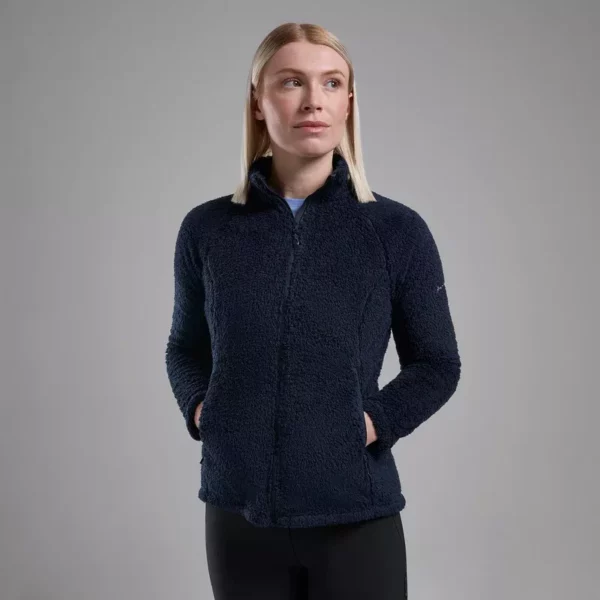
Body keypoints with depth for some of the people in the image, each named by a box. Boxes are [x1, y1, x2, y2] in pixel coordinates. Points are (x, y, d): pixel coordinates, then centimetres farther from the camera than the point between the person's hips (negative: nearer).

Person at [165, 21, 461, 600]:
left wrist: (375, 421, -11)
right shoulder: (206, 228, 0)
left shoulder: (397, 230, -4)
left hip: (356, 516, -1)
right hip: (239, 512, 2)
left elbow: (437, 365, 4)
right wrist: (199, 409, -4)